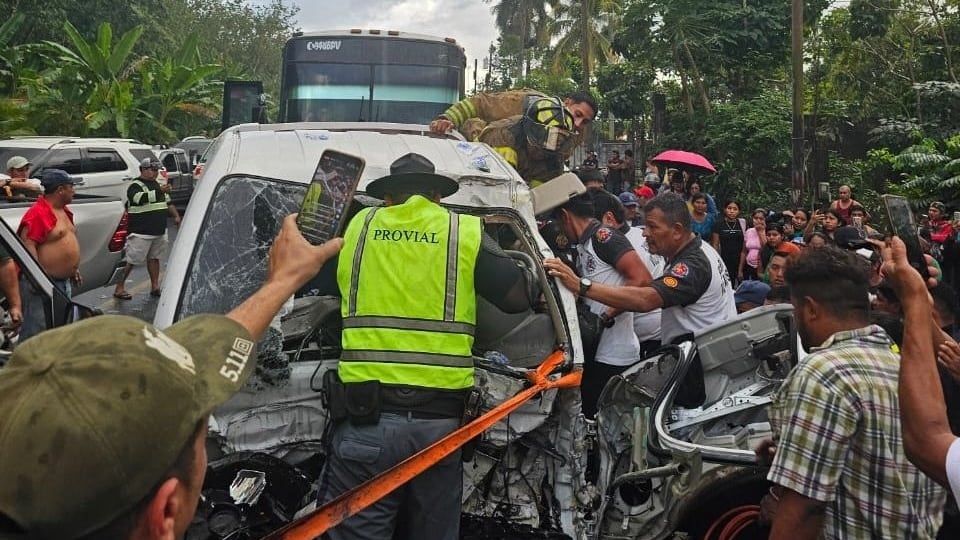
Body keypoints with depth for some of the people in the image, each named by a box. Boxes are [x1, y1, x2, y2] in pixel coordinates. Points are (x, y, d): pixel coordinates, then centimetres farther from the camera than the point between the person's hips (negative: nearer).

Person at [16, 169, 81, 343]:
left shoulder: (63, 211, 14)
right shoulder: (37, 213, -17)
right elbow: (28, 246, -23)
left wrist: (74, 269, 22)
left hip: (64, 281, 10)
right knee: (37, 328, -9)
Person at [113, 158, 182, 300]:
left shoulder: (157, 185, 18)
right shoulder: (135, 186, -8)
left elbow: (168, 202, 26)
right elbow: (140, 198, -29)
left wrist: (176, 215, 13)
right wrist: (159, 191, -34)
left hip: (159, 232, 8)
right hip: (140, 232, -8)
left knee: (154, 258, 13)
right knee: (131, 260, -5)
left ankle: (155, 287, 19)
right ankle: (119, 288, 1)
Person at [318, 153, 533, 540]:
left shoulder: (357, 226, 11)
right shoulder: (467, 232, 5)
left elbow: (321, 287, 25)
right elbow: (519, 298, 6)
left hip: (367, 416, 0)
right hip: (439, 419, 1)